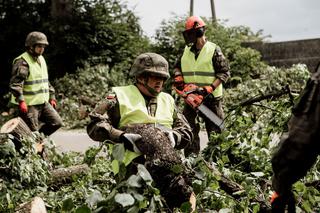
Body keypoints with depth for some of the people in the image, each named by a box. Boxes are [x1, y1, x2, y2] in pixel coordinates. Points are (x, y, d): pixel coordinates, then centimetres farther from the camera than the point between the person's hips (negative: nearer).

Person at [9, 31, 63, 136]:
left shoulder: (41, 59, 16)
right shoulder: (22, 62, -14)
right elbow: (15, 83, -23)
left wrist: (51, 96, 23)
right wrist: (21, 100, -31)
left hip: (43, 103, 9)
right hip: (28, 105, -8)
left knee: (57, 122, 6)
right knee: (32, 132, -6)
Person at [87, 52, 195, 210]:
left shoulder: (168, 100, 25)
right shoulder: (121, 96, 8)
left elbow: (186, 132, 22)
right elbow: (95, 125, -4)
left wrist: (173, 137, -2)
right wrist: (122, 137, -20)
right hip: (133, 162, -4)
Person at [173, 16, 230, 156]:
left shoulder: (214, 50, -7)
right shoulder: (186, 51, 9)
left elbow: (224, 72, -10)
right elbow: (177, 66, 22)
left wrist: (211, 87, -21)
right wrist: (178, 76, -1)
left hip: (211, 98, -5)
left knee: (215, 131, 3)